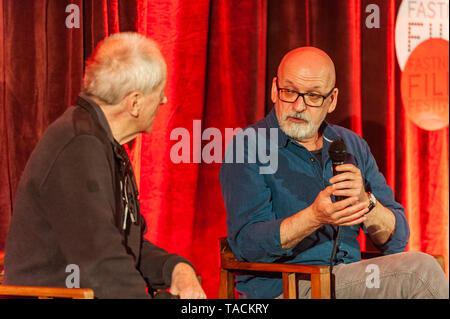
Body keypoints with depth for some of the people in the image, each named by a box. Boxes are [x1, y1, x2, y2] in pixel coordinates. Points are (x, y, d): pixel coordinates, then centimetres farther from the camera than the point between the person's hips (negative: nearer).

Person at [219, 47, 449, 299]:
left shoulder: (352, 146, 14)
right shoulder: (248, 147, -2)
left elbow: (396, 240, 8)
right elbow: (247, 243, -14)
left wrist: (365, 202, -13)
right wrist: (315, 216, -27)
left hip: (351, 281, 5)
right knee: (421, 270, -21)